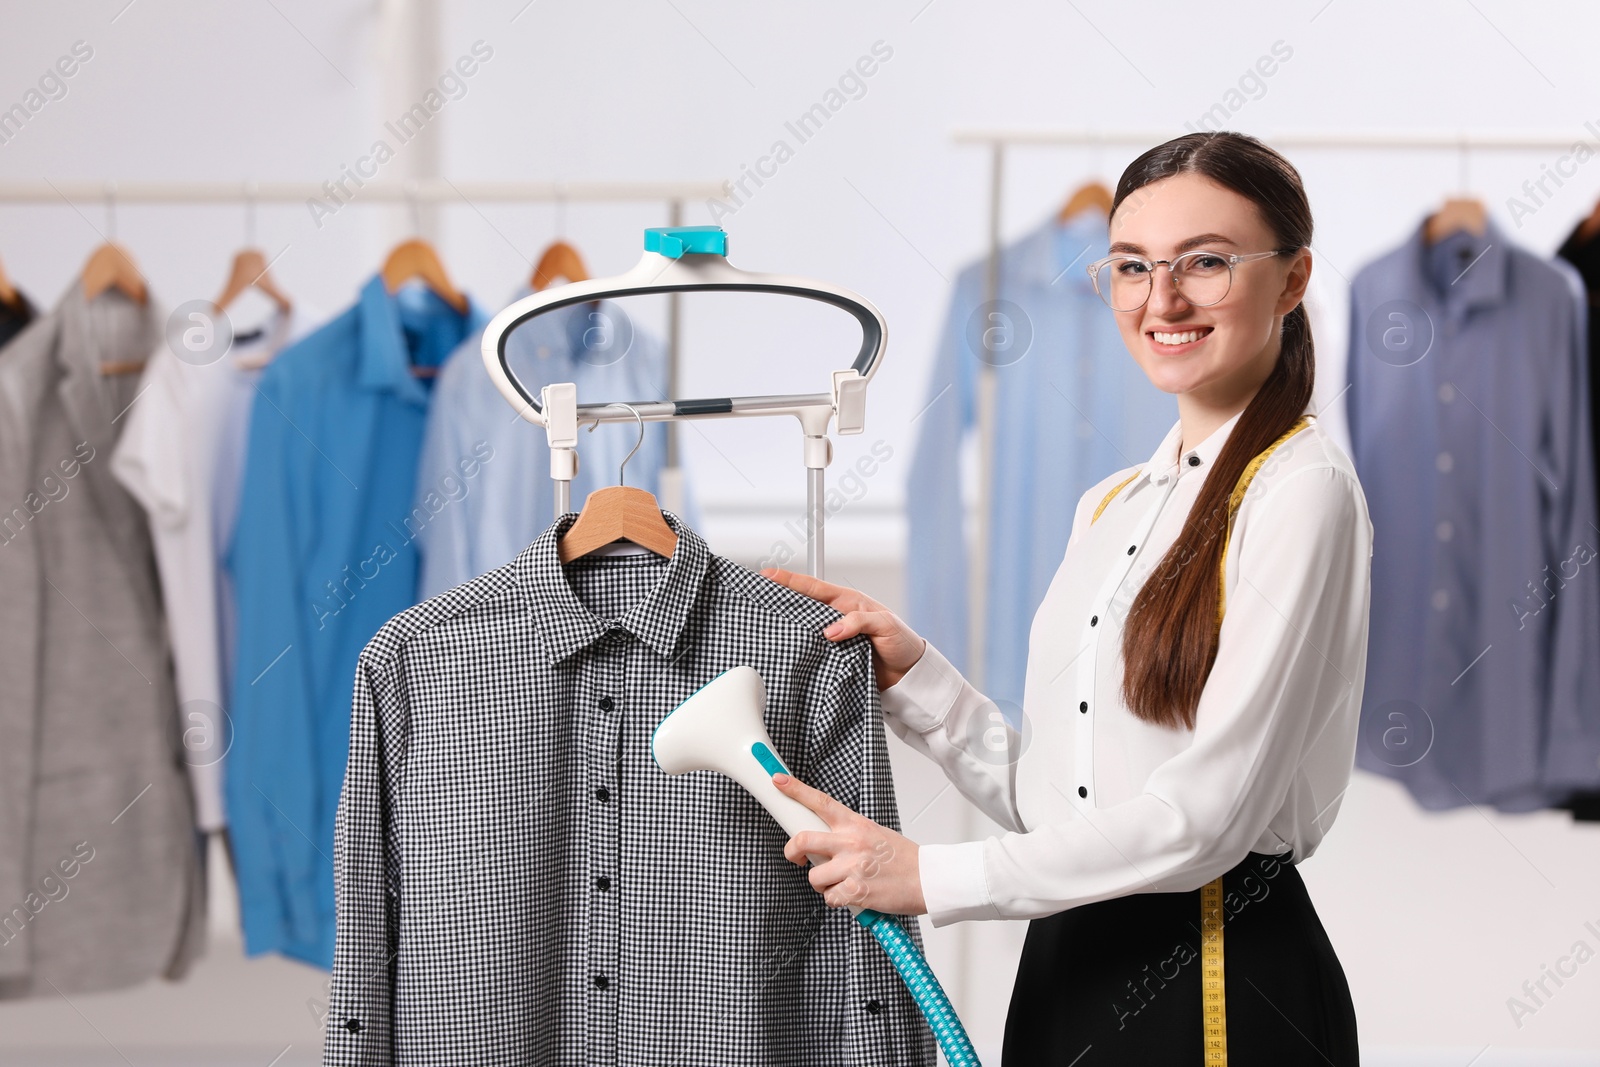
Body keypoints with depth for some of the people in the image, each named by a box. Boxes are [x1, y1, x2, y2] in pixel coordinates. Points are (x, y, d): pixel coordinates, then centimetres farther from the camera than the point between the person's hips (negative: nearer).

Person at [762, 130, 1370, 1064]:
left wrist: (934, 877, -14)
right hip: (1068, 968, 7)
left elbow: (1210, 812, -18)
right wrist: (910, 674, -2)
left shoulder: (1300, 489, -12)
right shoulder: (1110, 506, 12)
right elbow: (1051, 797, 10)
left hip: (1225, 989, -7)